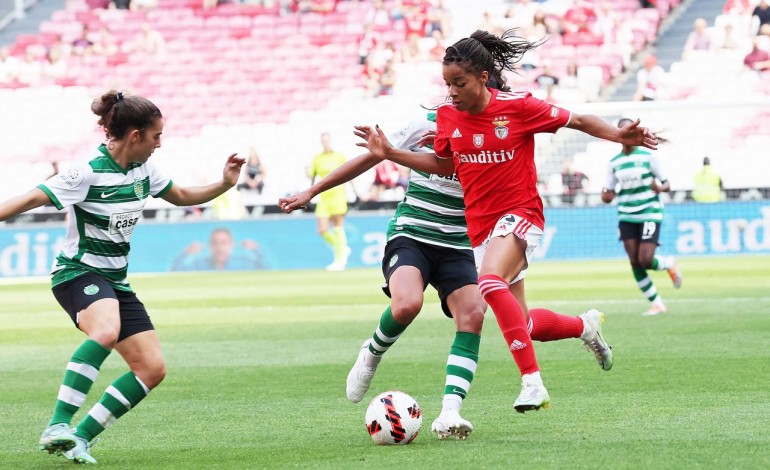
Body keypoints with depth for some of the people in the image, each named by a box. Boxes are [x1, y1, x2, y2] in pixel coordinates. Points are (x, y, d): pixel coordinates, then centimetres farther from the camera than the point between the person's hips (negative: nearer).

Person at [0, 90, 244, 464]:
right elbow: (31, 199, -20)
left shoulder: (143, 170, 7)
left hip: (115, 281, 9)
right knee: (106, 331, -40)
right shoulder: (88, 171, -17)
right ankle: (56, 427, -42)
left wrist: (224, 184, 11)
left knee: (152, 368, -3)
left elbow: (180, 196, 23)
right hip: (78, 272, -9)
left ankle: (80, 438, -1)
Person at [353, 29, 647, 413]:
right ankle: (586, 326, 40)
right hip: (479, 225, 6)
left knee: (490, 282, -35)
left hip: (519, 214, -6)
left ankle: (532, 381, -34)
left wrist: (621, 136, -17)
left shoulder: (518, 107, -13)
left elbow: (577, 121, -4)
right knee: (520, 325, 9)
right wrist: (389, 153, 7)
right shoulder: (447, 115, 0)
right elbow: (443, 164, 15)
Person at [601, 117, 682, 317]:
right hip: (627, 217, 4)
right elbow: (608, 193, 12)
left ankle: (669, 263, 19)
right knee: (635, 263, -3)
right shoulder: (614, 162, 6)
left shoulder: (647, 157, -3)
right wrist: (606, 195, -12)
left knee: (645, 261, -15)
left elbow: (666, 183, 2)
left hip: (649, 215, -4)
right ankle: (656, 303, 10)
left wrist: (660, 188, -21)